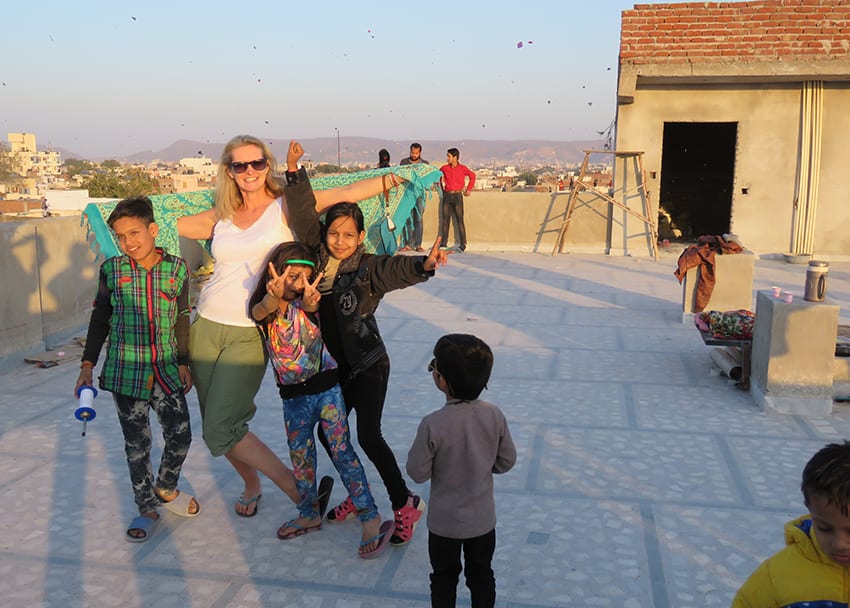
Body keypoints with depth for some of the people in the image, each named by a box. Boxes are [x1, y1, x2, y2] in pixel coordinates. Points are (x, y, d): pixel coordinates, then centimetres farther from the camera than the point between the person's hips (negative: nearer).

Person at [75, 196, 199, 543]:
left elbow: (181, 320, 7)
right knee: (137, 443, 6)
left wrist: (183, 363, 5)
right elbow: (100, 319, 6)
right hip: (126, 371, -1)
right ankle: (146, 509, 23)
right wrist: (87, 365, 3)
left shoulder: (176, 268, 0)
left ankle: (165, 489, 32)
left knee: (180, 435, 4)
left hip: (167, 371, 1)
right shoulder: (112, 270, -1)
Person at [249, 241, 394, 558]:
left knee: (341, 451, -5)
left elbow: (310, 307, -31)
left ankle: (371, 520, 1)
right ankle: (309, 515, 34)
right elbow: (264, 309, -28)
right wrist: (274, 295, -52)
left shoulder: (307, 301, -7)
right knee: (300, 456, 15)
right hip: (293, 397, 3)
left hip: (326, 387, -3)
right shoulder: (262, 309, -4)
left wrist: (309, 302, -56)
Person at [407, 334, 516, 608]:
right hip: (483, 518, 3)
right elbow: (506, 462, -5)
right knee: (481, 575, 23)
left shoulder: (432, 425, -28)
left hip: (444, 522, -3)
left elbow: (418, 473, -17)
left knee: (444, 577, 20)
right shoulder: (495, 416, -17)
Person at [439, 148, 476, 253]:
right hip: (447, 195, 3)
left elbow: (472, 176, 11)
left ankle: (462, 244, 0)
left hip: (457, 196, -3)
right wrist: (441, 187, 18)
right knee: (445, 219, 4)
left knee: (459, 220, -3)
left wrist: (468, 189, 8)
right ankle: (443, 243, 9)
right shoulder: (444, 168, 3)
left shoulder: (463, 168, -4)